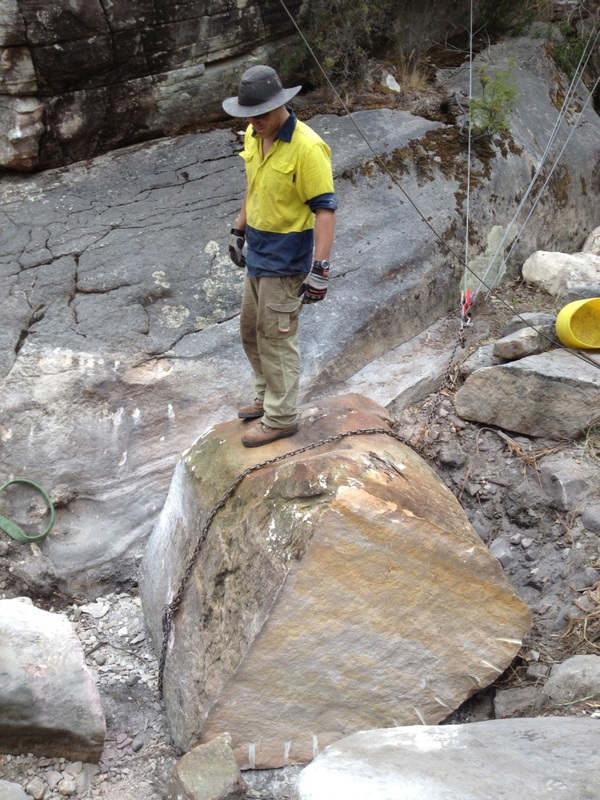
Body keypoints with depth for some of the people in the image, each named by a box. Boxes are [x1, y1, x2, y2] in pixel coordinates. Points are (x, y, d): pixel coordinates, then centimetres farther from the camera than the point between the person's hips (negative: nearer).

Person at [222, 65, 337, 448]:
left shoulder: (306, 147, -23)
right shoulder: (253, 136, 3)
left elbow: (325, 209, -22)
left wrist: (320, 269, -26)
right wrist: (239, 231, 23)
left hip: (285, 260, -9)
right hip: (258, 252, 9)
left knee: (276, 338, 1)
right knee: (251, 330, 19)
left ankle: (281, 417, 16)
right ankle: (268, 396, 38)